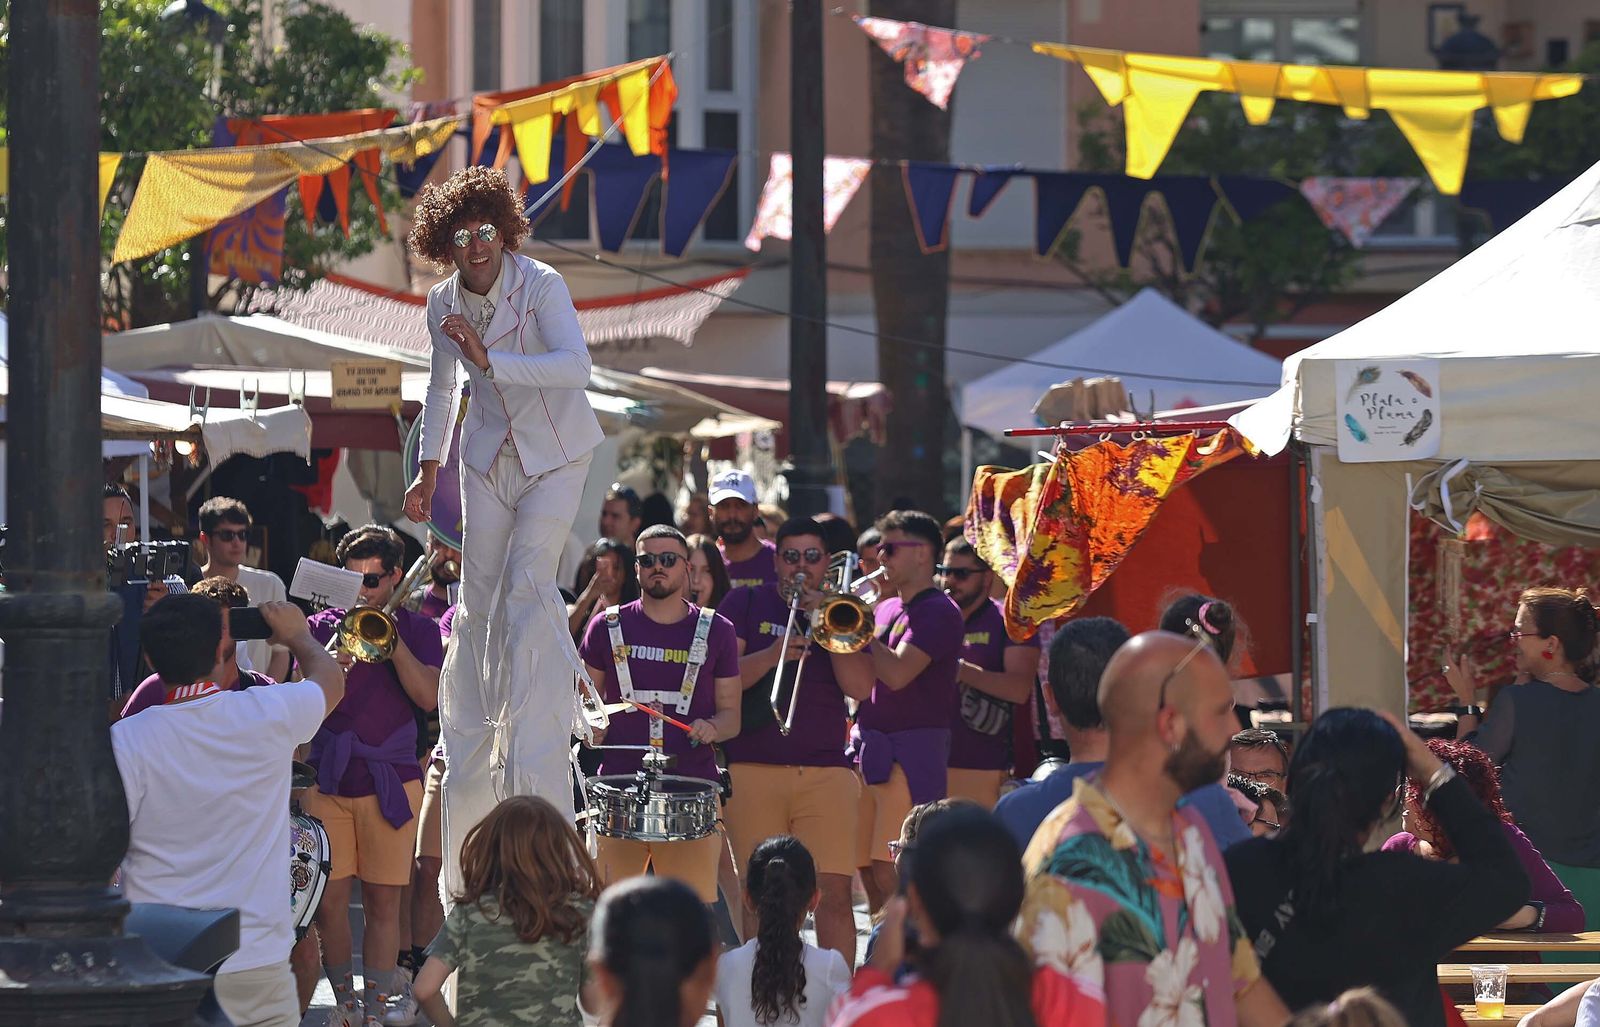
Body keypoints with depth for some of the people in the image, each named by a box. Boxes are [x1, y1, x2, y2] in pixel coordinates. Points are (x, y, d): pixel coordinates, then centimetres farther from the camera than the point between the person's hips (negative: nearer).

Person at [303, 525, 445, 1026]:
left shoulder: (417, 630, 7)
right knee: (329, 896, -4)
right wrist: (332, 663, -17)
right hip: (327, 778, 1)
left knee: (384, 899, 0)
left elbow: (428, 695, -7)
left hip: (390, 780, -1)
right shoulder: (323, 626, 9)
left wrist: (391, 638, -12)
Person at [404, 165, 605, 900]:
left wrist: (492, 359, -41)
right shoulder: (443, 303, -3)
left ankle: (534, 750, -17)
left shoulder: (542, 286, -20)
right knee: (480, 595, 4)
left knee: (528, 585, -17)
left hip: (555, 453, -5)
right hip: (489, 454, 5)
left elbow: (575, 366, -34)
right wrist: (428, 467, 18)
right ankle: (471, 733, 17)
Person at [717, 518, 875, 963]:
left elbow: (860, 687, 0)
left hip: (826, 772, 1)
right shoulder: (746, 604, 11)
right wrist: (770, 655, -16)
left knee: (834, 893, -8)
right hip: (753, 771, -1)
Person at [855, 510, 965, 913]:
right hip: (868, 750, 9)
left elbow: (897, 673, -21)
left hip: (910, 754, -9)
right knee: (868, 869, 8)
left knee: (891, 873, -14)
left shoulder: (938, 611, -8)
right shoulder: (885, 608, 18)